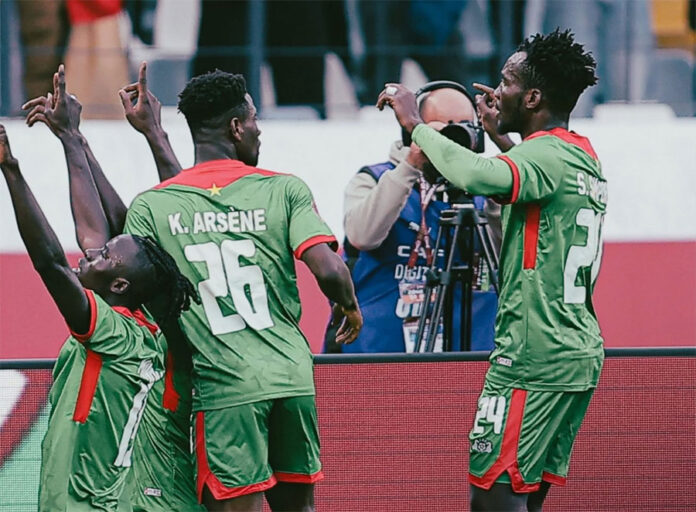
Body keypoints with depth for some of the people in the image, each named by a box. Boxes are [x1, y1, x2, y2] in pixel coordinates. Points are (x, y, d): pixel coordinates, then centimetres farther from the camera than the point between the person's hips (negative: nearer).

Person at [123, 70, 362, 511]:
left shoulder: (150, 207, 0)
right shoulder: (285, 191, 0)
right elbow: (330, 271, -10)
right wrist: (350, 306, 11)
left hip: (224, 387, -2)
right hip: (292, 376, 2)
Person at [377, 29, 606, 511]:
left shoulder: (545, 154, -15)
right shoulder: (586, 158, 14)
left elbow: (475, 176, -35)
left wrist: (416, 125, -21)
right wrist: (500, 135, 36)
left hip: (534, 358, -10)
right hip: (581, 353, 10)